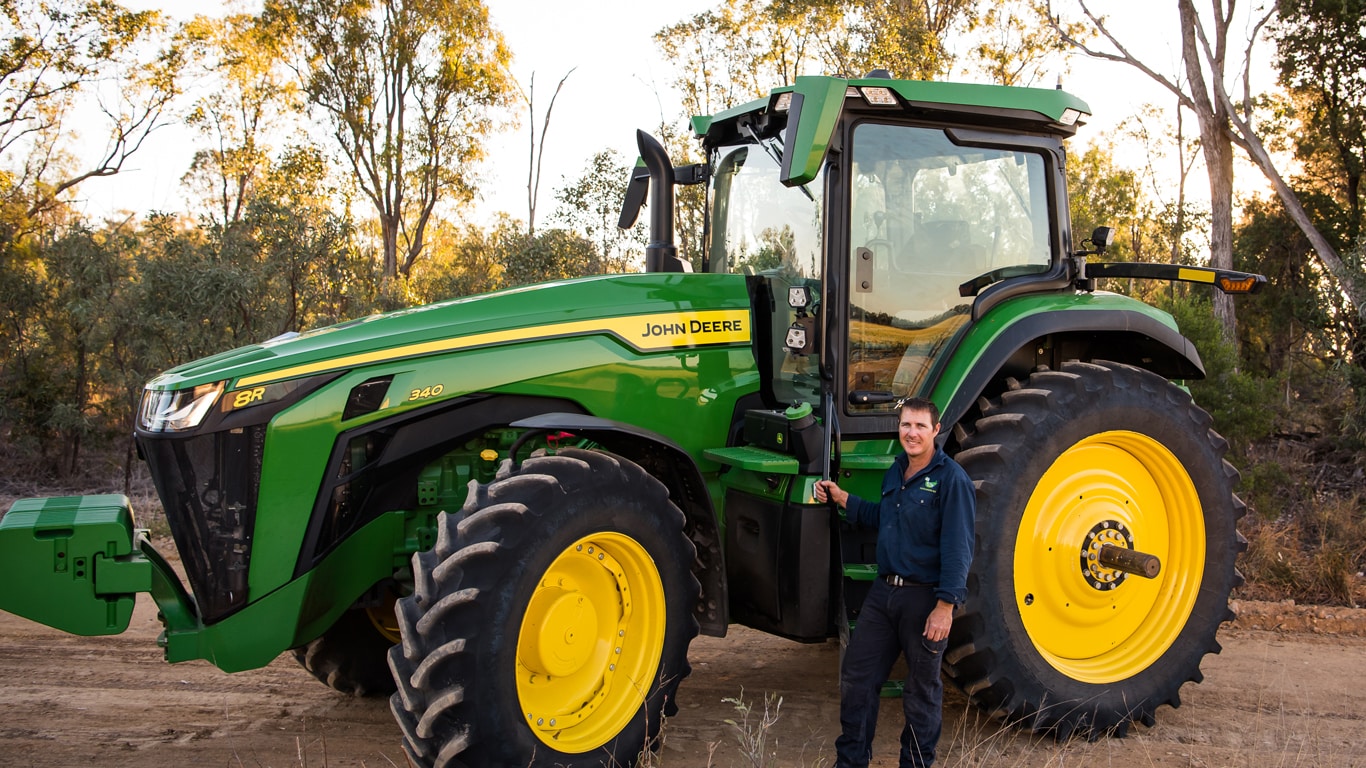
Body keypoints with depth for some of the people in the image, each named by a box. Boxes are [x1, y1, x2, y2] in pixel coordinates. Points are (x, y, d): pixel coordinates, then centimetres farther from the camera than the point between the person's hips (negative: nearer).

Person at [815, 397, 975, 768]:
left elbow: (958, 548, -19)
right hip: (883, 590, 7)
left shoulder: (951, 478, -14)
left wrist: (946, 605, -23)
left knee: (922, 688, 9)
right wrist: (841, 497, 17)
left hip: (925, 598, -7)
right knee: (856, 675, 11)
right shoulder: (896, 472, 9)